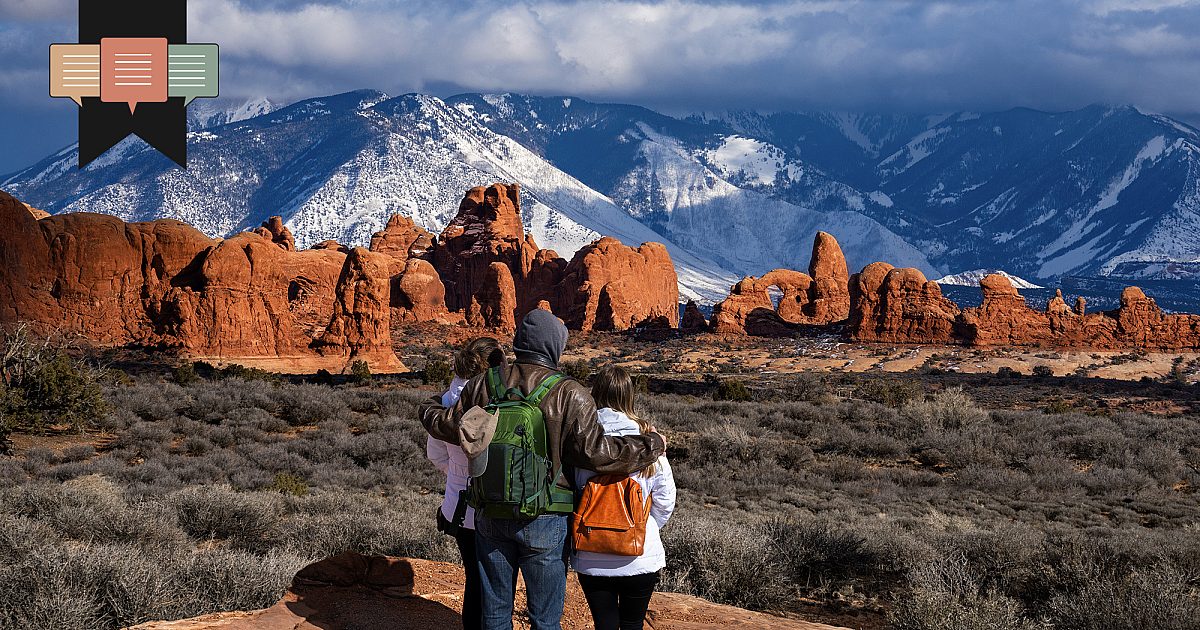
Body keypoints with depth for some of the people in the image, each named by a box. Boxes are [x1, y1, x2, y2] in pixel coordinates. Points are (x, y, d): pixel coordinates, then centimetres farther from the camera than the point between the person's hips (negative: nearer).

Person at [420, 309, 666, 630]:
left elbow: (450, 425, 11)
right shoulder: (569, 395, -14)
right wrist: (651, 446, -6)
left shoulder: (483, 384, -1)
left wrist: (428, 409, 35)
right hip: (544, 524, -4)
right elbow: (594, 451, -19)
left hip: (491, 517, 4)